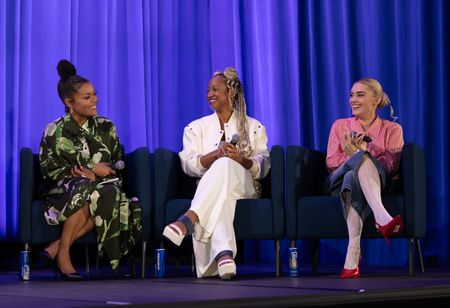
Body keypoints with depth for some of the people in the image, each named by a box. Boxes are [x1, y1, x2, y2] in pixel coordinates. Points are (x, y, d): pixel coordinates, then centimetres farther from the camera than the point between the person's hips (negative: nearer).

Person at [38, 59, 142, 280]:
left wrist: (92, 173, -10)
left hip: (103, 185, 3)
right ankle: (63, 253, -31)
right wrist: (91, 169, -9)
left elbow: (119, 164, 12)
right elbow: (48, 169, -1)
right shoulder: (55, 131, 2)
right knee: (86, 188, -39)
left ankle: (59, 246, -31)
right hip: (64, 191, -2)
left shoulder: (105, 127, 11)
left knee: (109, 193, -36)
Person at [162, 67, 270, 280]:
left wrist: (242, 160, -19)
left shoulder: (254, 127, 17)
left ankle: (188, 220, -55)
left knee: (225, 164, -38)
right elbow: (189, 165, 1)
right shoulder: (196, 128, 19)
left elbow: (263, 167, 3)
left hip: (243, 188, -1)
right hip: (209, 190, 1)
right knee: (220, 198, -40)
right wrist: (216, 153, -18)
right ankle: (224, 253, -61)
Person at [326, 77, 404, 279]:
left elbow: (391, 166, -1)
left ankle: (353, 251, -57)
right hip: (341, 180, 1)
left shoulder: (392, 129, 14)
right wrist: (361, 153, -11)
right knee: (362, 159, -36)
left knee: (353, 177, -40)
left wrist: (358, 152, -15)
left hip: (376, 182, -1)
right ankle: (382, 217, -61)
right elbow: (331, 163, 7)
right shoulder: (340, 126, 19)